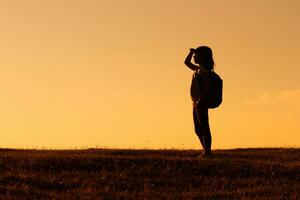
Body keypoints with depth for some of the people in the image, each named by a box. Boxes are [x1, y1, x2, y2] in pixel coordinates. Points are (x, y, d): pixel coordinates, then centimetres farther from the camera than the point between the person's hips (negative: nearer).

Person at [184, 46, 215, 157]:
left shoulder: (203, 71, -12)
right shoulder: (198, 69, 16)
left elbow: (208, 86, -21)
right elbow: (187, 62, 30)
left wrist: (201, 100, -25)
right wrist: (191, 52, 15)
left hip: (201, 103, -10)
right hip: (197, 103, 10)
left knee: (204, 128, -8)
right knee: (198, 130, 13)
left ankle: (207, 151, -7)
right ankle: (206, 151, 17)